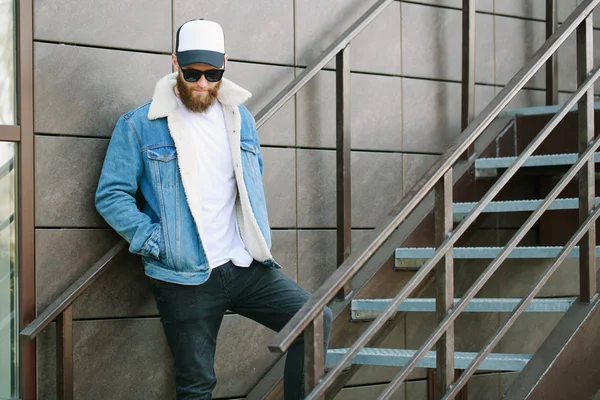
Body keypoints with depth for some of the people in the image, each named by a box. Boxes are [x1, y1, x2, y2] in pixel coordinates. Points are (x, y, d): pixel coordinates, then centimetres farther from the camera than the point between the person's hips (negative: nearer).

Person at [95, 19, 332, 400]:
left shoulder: (240, 117, 10)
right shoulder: (140, 125, -4)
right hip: (185, 278, -4)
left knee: (317, 320, -10)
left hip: (245, 265, 4)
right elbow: (111, 195, -6)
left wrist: (258, 236, 12)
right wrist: (156, 242, -15)